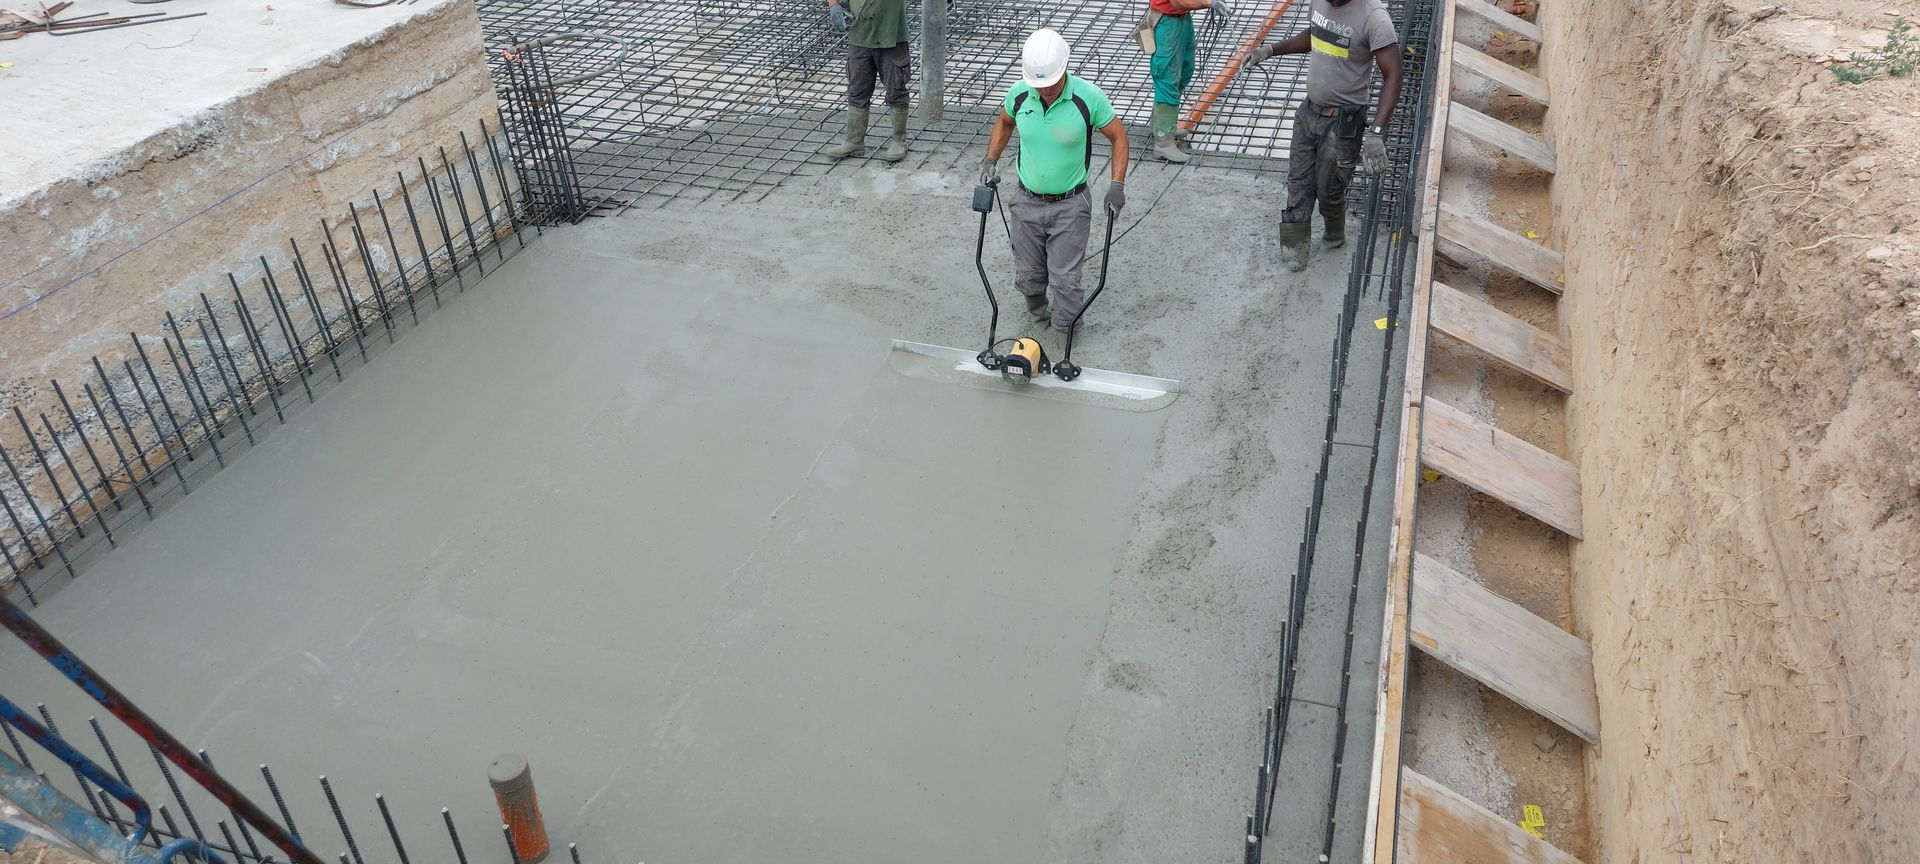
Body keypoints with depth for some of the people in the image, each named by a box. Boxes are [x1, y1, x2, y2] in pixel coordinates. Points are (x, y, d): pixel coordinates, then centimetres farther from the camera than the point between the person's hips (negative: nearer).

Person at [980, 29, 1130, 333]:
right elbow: (1004, 123, 15)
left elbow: (1118, 136, -5)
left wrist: (1117, 185, -12)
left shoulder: (1088, 97, -18)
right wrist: (990, 162, 4)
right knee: (1027, 274, 14)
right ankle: (1036, 313, 42)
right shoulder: (1019, 93, -9)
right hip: (1027, 202, 3)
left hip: (1070, 205, -3)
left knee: (1065, 278, -2)